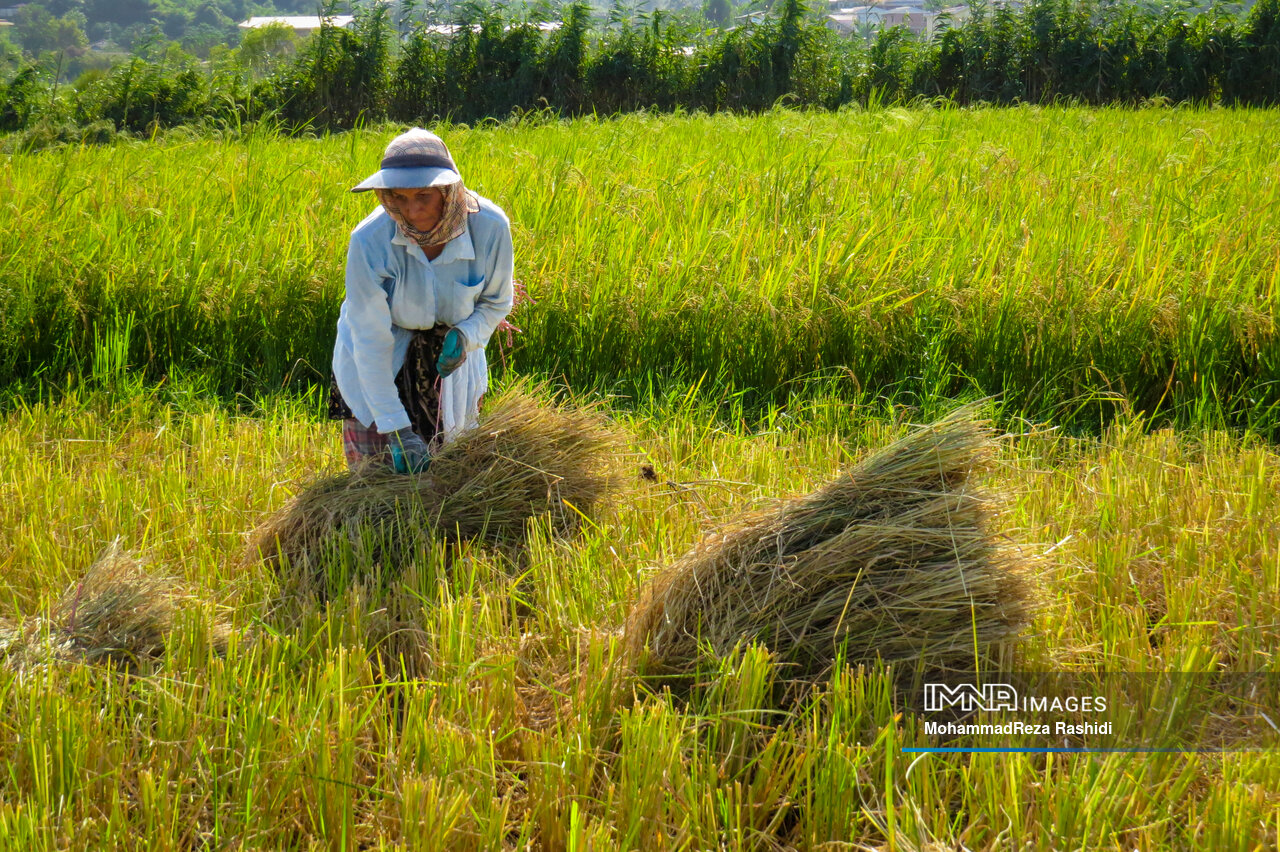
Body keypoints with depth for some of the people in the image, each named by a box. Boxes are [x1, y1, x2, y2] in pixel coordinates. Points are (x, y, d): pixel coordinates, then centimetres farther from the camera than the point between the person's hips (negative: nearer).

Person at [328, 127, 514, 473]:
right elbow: (371, 343, -26)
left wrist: (467, 335, -26)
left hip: (450, 357, 2)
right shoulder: (369, 242, -30)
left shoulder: (490, 227, -24)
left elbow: (497, 302, -4)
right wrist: (396, 429, -30)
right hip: (375, 365, -2)